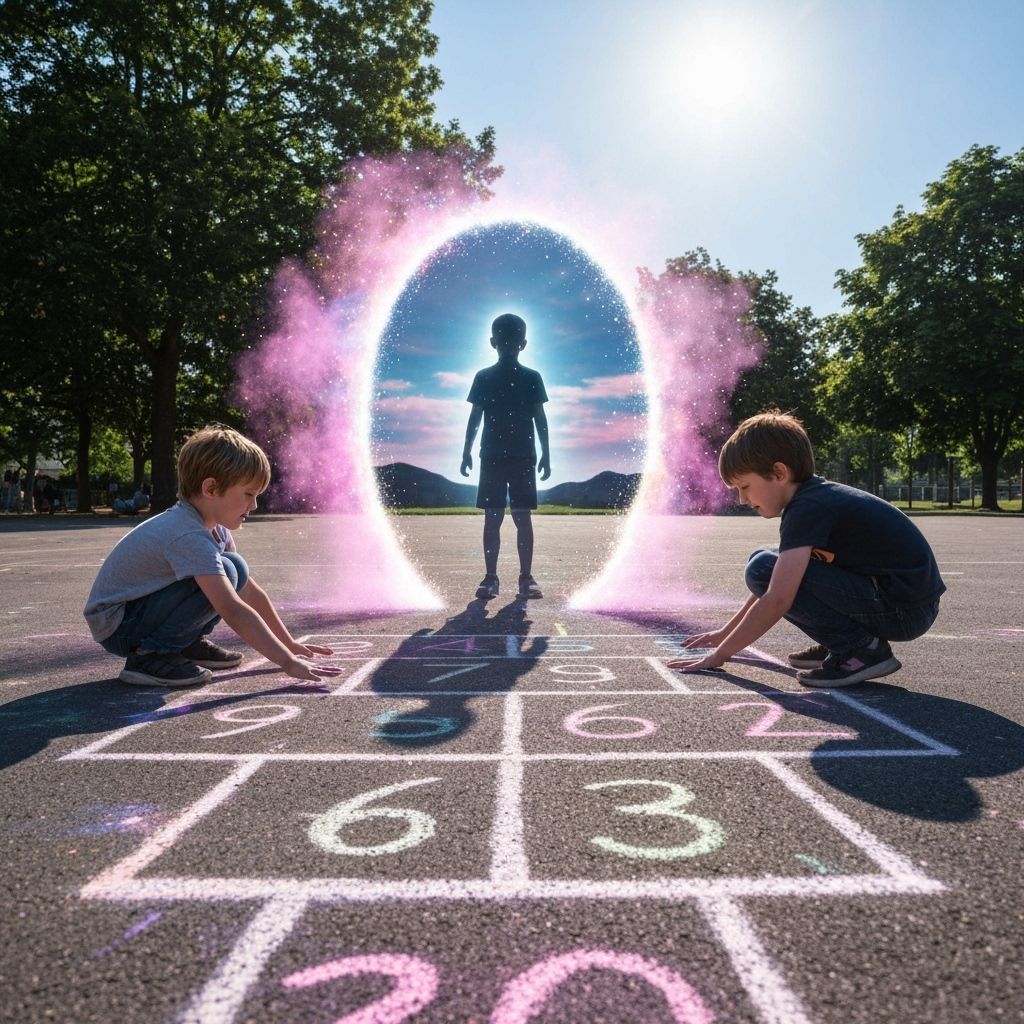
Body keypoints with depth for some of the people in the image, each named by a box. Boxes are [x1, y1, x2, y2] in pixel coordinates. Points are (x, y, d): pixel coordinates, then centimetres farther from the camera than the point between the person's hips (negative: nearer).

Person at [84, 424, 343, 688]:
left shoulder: (215, 527, 1)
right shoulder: (189, 536, -29)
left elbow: (250, 591, 7)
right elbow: (234, 611, -36)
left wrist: (289, 644, 8)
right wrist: (289, 662, -35)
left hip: (141, 608, 9)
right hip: (115, 625, -9)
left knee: (236, 569, 0)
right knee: (225, 572, -25)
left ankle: (189, 644, 8)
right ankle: (150, 656, -16)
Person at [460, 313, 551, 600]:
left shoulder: (532, 378, 6)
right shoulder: (483, 377, 6)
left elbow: (540, 418, 6)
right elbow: (475, 417, 8)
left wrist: (545, 454, 2)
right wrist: (467, 452, 4)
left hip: (524, 457, 0)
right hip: (491, 457, 0)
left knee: (523, 517, -1)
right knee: (492, 517, 0)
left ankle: (526, 577, 3)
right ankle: (490, 577, 3)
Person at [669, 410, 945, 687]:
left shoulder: (807, 508, -18)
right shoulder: (815, 494, 12)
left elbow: (777, 599, -25)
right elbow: (776, 582, 21)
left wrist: (720, 654, -15)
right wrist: (727, 632, 24)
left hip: (903, 611, -10)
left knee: (763, 569, -17)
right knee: (776, 571, 12)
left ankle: (860, 648, -11)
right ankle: (840, 644, 11)